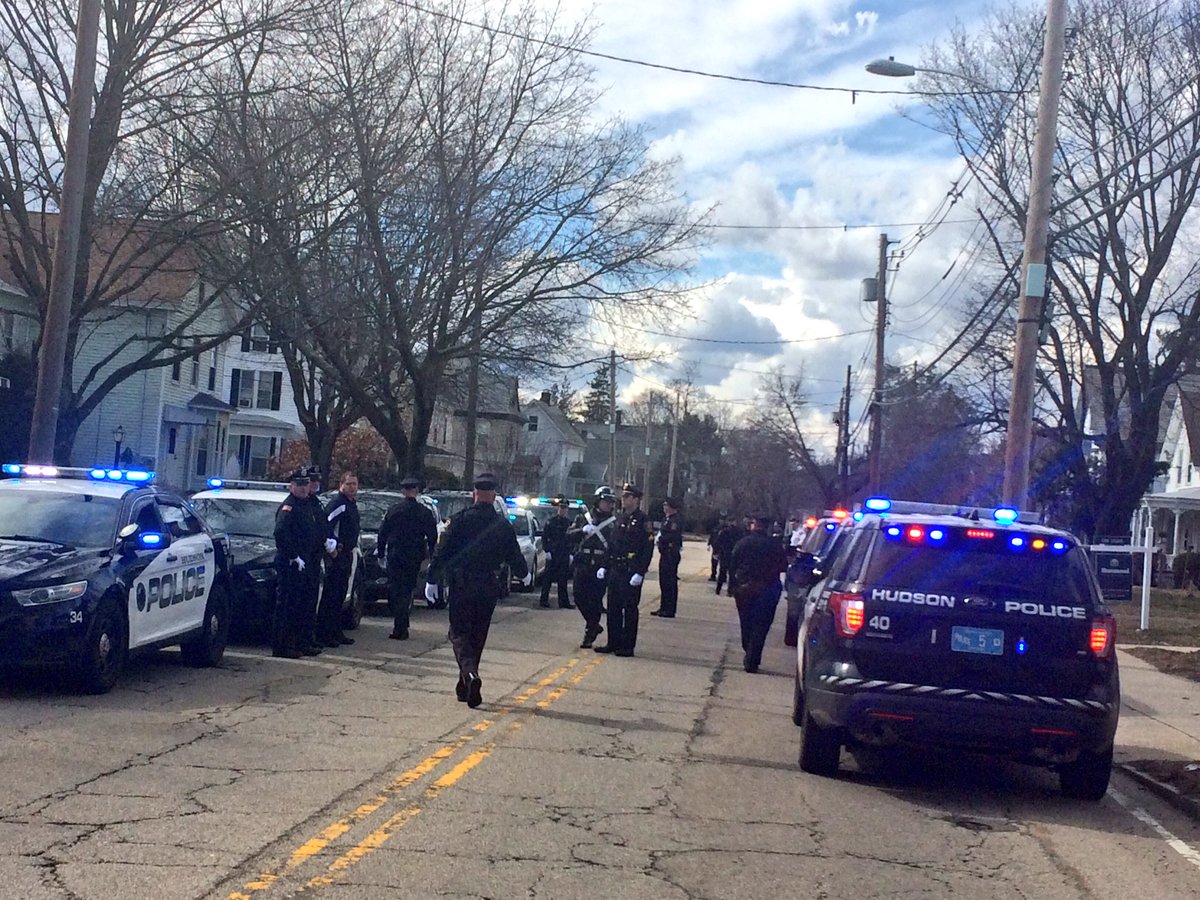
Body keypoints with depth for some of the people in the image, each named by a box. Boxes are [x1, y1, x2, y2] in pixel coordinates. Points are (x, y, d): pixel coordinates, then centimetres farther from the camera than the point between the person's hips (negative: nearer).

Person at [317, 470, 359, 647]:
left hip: (346, 554, 10)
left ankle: (336, 632, 20)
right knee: (331, 595, -8)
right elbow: (326, 526, -25)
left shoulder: (352, 504, 16)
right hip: (337, 555, -10)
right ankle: (324, 634, -6)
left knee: (340, 595, 14)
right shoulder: (337, 503, -15)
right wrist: (332, 548, -22)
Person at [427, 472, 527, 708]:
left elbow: (442, 552, -8)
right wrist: (523, 573, 30)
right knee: (477, 635, 14)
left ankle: (470, 673, -25)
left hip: (461, 587, -3)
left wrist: (433, 579, 0)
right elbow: (514, 556, 10)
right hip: (489, 589, 3)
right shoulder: (504, 525, 1)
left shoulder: (460, 520, -7)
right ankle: (465, 687, 20)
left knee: (459, 632, 2)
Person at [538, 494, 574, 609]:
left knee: (563, 579, 7)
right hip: (552, 554, -5)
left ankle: (564, 602, 11)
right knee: (547, 578, -1)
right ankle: (544, 601, 4)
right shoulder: (551, 521, -5)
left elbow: (571, 539, 16)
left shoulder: (568, 523, 11)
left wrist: (570, 553, 9)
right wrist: (547, 551, -14)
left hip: (564, 555, 5)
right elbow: (544, 537, -7)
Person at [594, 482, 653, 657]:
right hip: (615, 570, 7)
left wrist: (640, 572, -18)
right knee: (613, 608, 9)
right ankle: (613, 643, 17)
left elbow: (648, 548, -13)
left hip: (631, 572, -7)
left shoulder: (642, 520, -8)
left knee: (629, 609, -1)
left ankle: (628, 646, 4)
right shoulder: (619, 518, 14)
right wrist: (605, 566, 11)